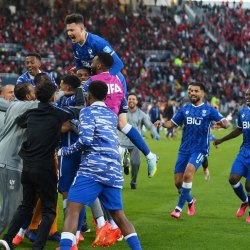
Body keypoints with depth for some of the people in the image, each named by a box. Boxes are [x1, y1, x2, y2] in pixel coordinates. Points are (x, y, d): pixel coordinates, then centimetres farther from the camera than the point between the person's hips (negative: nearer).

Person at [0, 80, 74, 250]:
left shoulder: (31, 114, 8)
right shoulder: (57, 114, -8)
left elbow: (18, 121, 28)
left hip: (27, 167, 6)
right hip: (45, 169, -6)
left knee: (26, 206, 21)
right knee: (49, 211, 5)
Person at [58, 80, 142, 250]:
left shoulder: (88, 111, 2)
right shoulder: (112, 115, 23)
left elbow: (86, 139, -11)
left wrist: (64, 151, 1)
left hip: (93, 168, -6)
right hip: (114, 172, 7)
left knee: (73, 209, -10)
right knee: (119, 215, 15)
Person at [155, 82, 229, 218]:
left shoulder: (209, 110, -1)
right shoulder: (185, 109, 10)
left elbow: (226, 122, -9)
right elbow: (172, 123, 11)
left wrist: (222, 123, -33)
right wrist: (162, 123, -11)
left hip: (199, 149, -4)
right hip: (184, 149, 5)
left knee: (188, 174, -25)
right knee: (178, 181, 4)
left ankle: (179, 207, -13)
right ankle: (190, 201, 33)